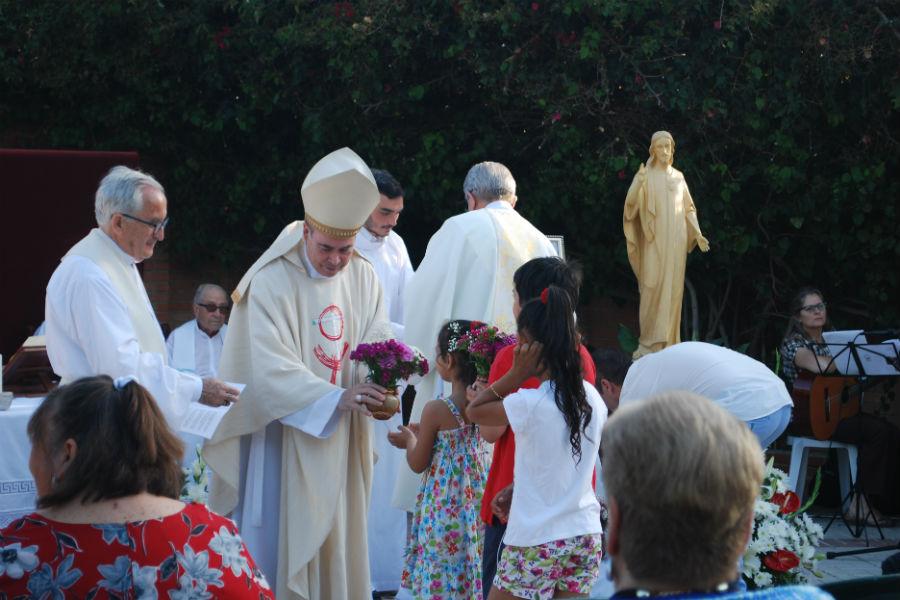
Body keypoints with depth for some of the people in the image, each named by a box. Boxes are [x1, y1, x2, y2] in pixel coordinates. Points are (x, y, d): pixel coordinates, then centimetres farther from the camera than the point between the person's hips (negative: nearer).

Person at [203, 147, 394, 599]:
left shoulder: (363, 278, 3)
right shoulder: (270, 281, -15)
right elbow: (270, 368, -22)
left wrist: (380, 380, -24)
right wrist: (335, 398, -33)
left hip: (342, 444, 5)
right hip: (286, 439, -5)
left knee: (336, 544, 12)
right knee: (281, 549, 1)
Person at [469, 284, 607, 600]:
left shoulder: (529, 404, -17)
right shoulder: (593, 399, 3)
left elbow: (474, 410, -1)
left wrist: (517, 374, -6)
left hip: (536, 542, -6)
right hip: (586, 537, 6)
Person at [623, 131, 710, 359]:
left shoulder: (678, 177, 13)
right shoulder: (645, 176, 0)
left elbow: (688, 209, 17)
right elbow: (631, 204, -13)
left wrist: (697, 234, 6)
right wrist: (639, 183, -29)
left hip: (676, 242, 4)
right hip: (654, 241, -4)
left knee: (673, 289, 3)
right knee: (653, 289, -8)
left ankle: (669, 340, 8)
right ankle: (649, 343, -5)